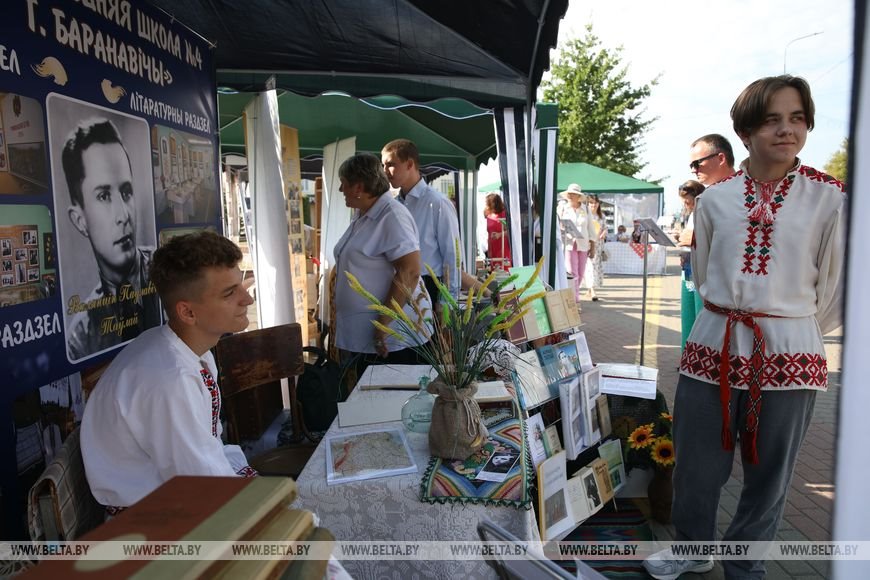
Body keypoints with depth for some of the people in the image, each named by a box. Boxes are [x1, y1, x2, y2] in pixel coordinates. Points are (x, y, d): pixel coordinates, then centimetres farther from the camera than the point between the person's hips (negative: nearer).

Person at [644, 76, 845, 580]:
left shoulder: (830, 198, -3)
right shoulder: (714, 200, 3)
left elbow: (833, 291, 3)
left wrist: (790, 333, 11)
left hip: (788, 357, -1)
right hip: (714, 347, 2)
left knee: (767, 477, 12)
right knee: (696, 466, 13)